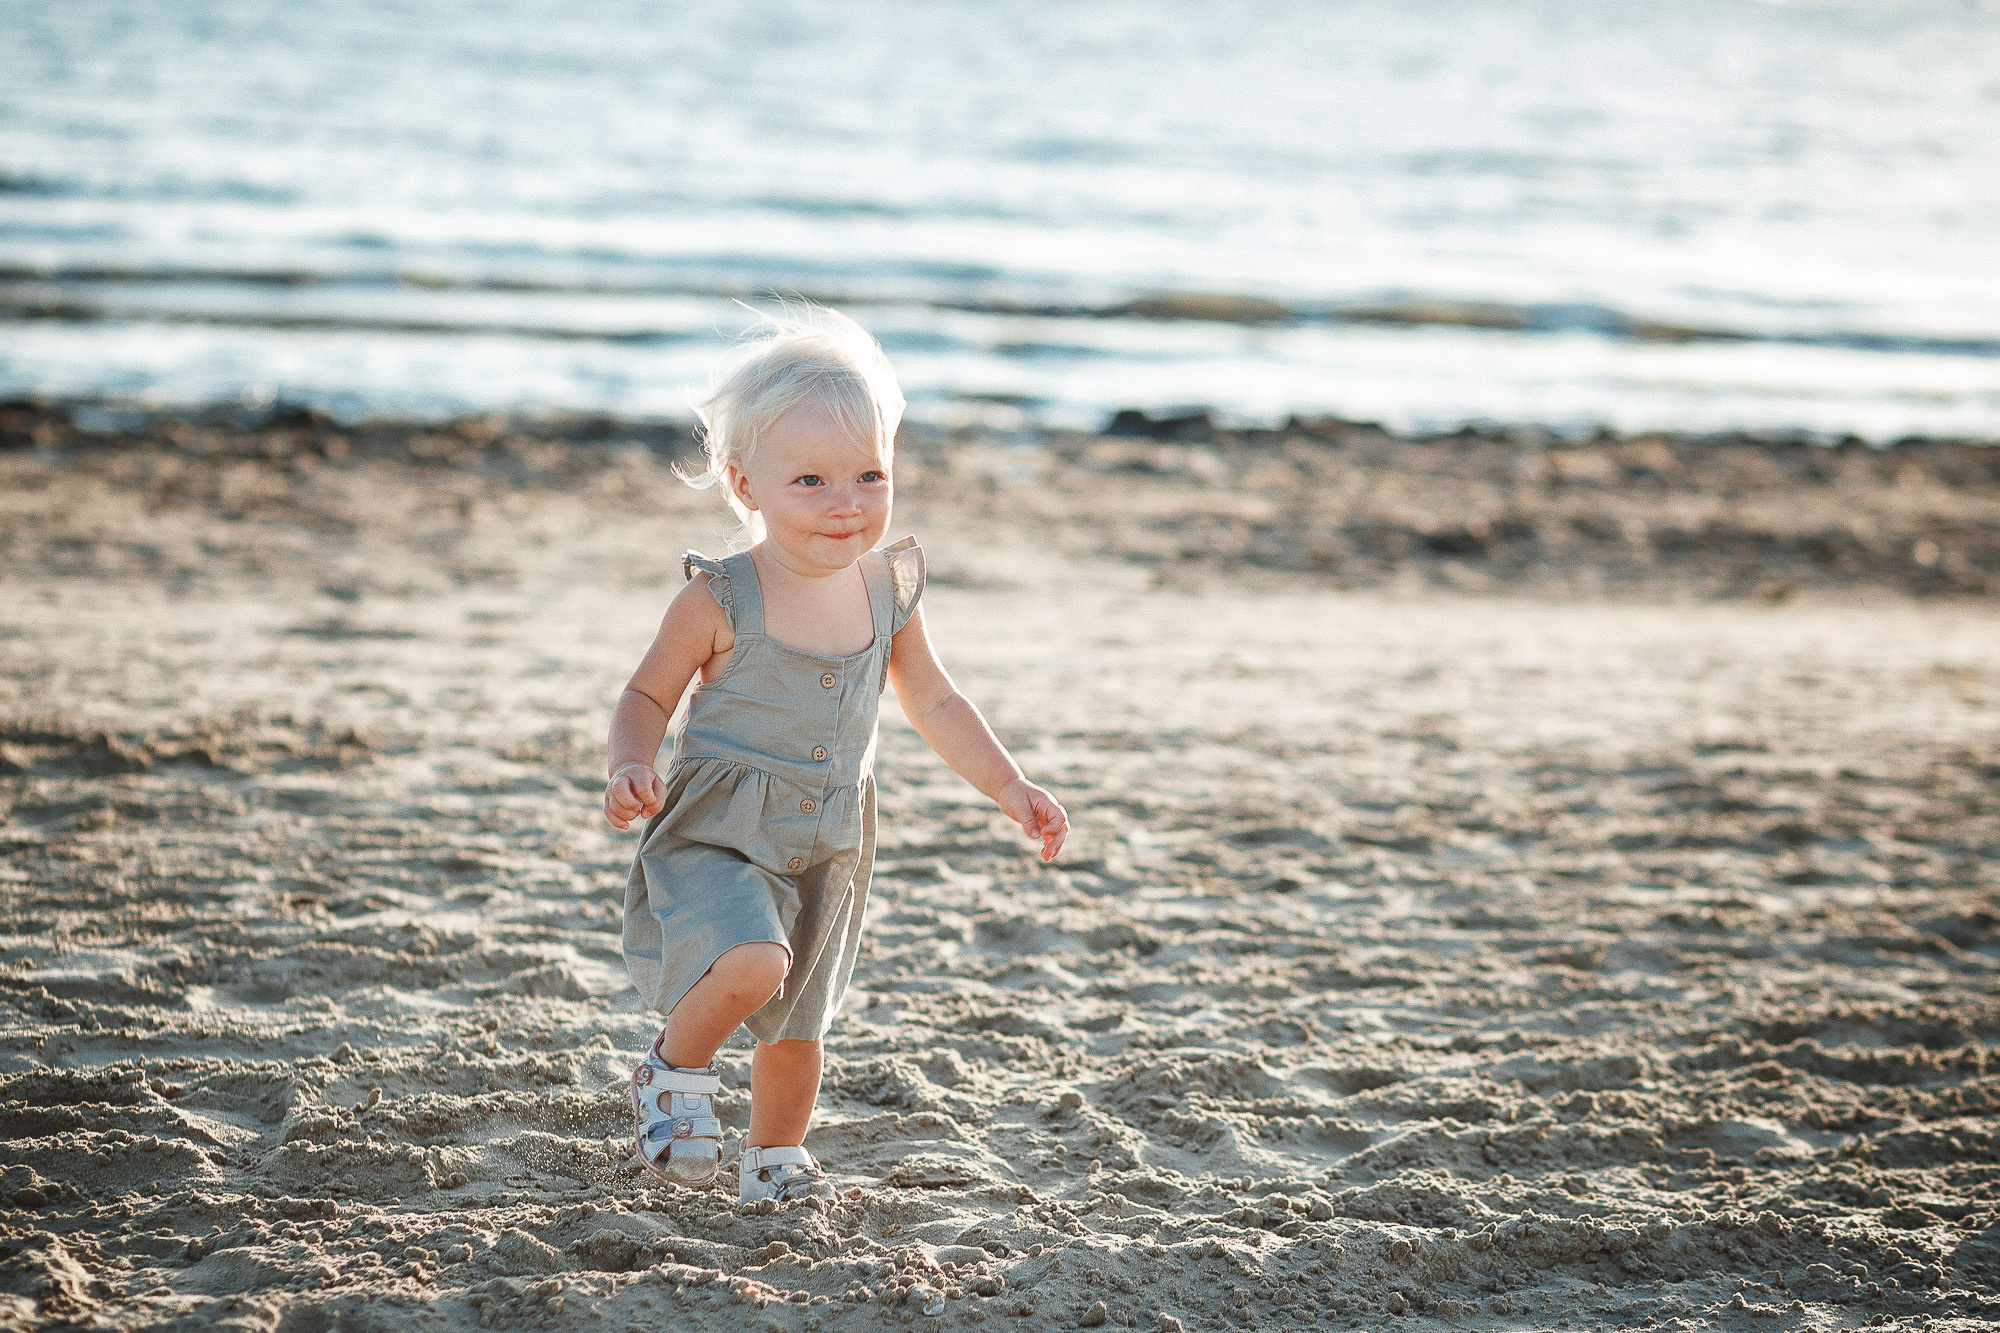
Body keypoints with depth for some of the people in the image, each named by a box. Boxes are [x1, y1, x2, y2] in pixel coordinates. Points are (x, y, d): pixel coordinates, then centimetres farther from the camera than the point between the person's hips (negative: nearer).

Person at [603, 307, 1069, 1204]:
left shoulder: (888, 591, -3)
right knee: (753, 962, -30)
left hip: (828, 847, 5)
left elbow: (934, 704, 11)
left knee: (798, 1020, 17)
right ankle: (676, 1072, -2)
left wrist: (1009, 787, 6)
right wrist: (630, 770, -26)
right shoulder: (722, 601, -17)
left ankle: (774, 1161, 40)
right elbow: (648, 698, -7)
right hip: (716, 834, -5)